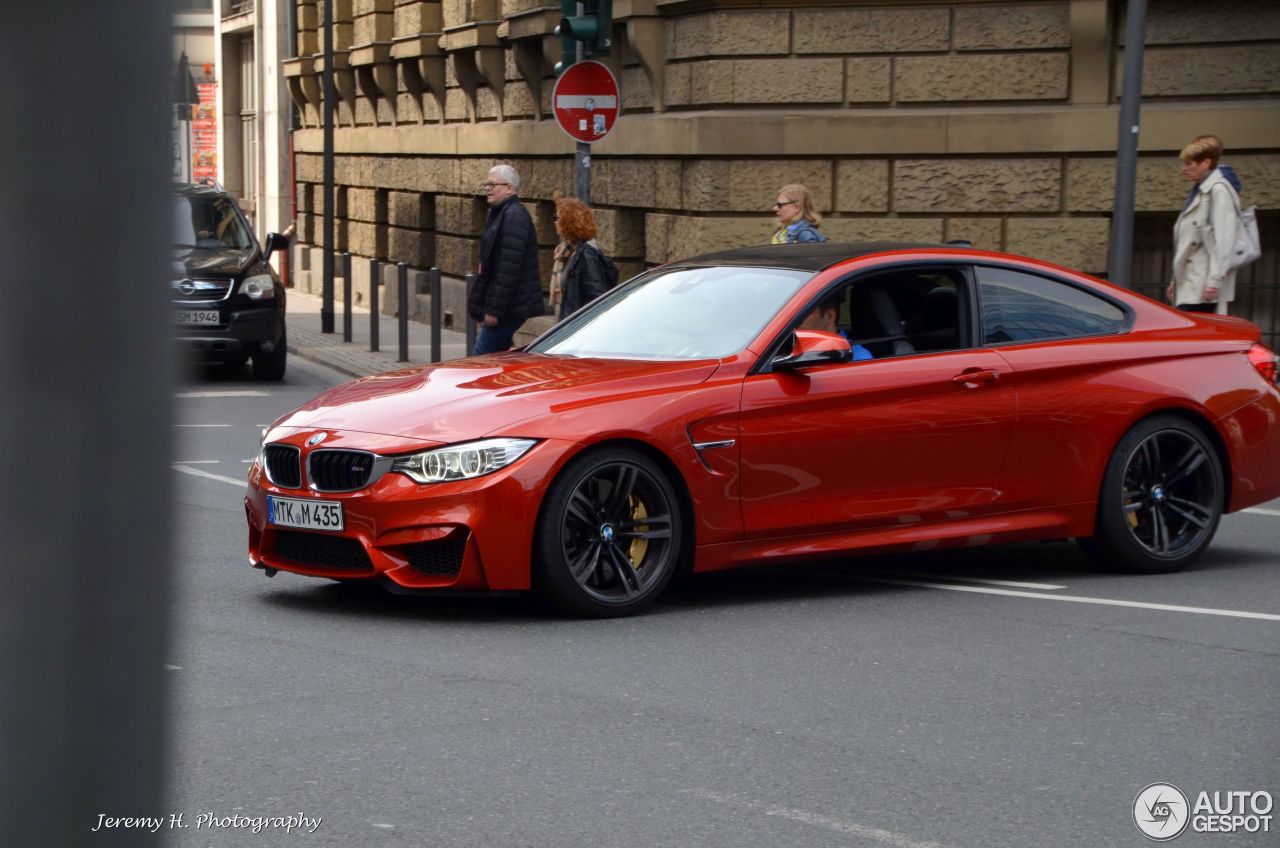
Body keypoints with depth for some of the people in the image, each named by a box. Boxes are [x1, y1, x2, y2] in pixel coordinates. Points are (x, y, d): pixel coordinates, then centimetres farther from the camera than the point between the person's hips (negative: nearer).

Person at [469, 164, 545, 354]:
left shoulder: (514, 216, -16)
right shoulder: (500, 214, 18)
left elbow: (509, 269, -23)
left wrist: (495, 309, -25)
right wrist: (485, 308, 23)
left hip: (509, 309, -11)